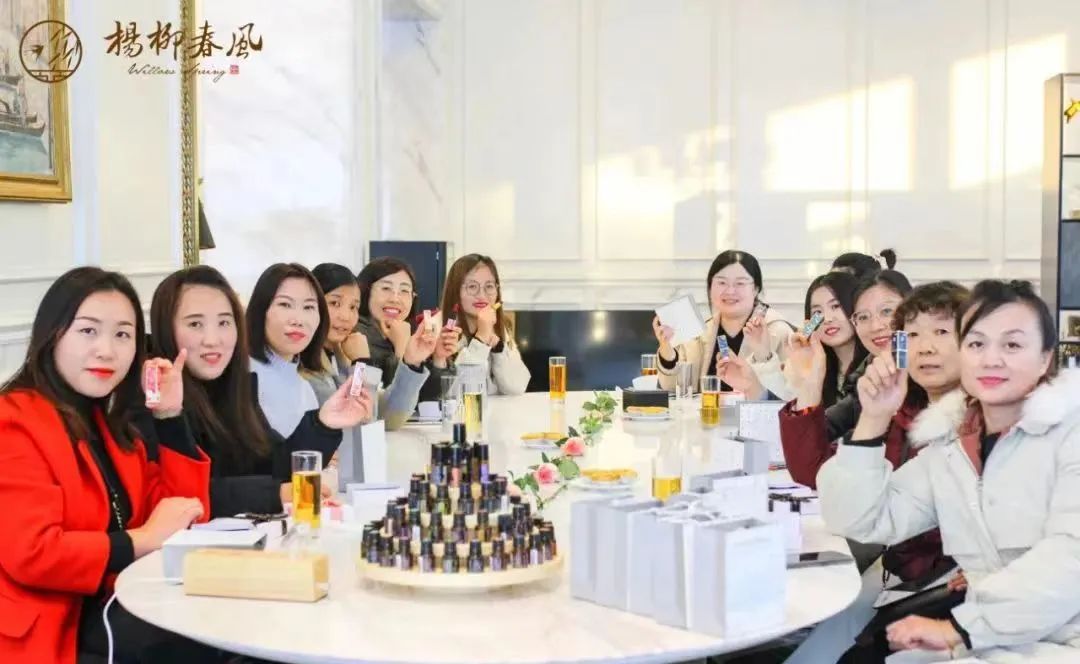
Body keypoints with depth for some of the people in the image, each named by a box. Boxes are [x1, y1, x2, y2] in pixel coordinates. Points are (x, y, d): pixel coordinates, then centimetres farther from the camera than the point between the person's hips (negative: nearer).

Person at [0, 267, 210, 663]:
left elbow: (183, 515, 11)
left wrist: (169, 416, 2)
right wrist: (145, 539, -15)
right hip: (51, 626, -8)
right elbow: (32, 554, -23)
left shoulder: (105, 420, 14)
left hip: (115, 600, 8)